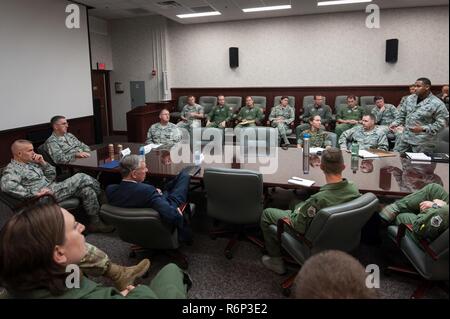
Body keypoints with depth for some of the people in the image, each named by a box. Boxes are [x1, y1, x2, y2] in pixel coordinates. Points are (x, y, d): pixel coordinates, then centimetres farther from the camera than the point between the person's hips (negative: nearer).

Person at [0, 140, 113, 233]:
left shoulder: (31, 162, 18)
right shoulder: (12, 169, -6)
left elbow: (52, 176, 20)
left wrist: (43, 162, 4)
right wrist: (34, 192, -28)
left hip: (54, 187, 8)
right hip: (46, 195, -8)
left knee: (86, 189, -10)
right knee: (82, 178, -16)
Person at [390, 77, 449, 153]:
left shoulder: (437, 104, -12)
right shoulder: (410, 99, 7)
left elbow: (442, 122, -14)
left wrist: (423, 129, -24)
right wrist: (395, 123, 0)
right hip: (405, 138, 6)